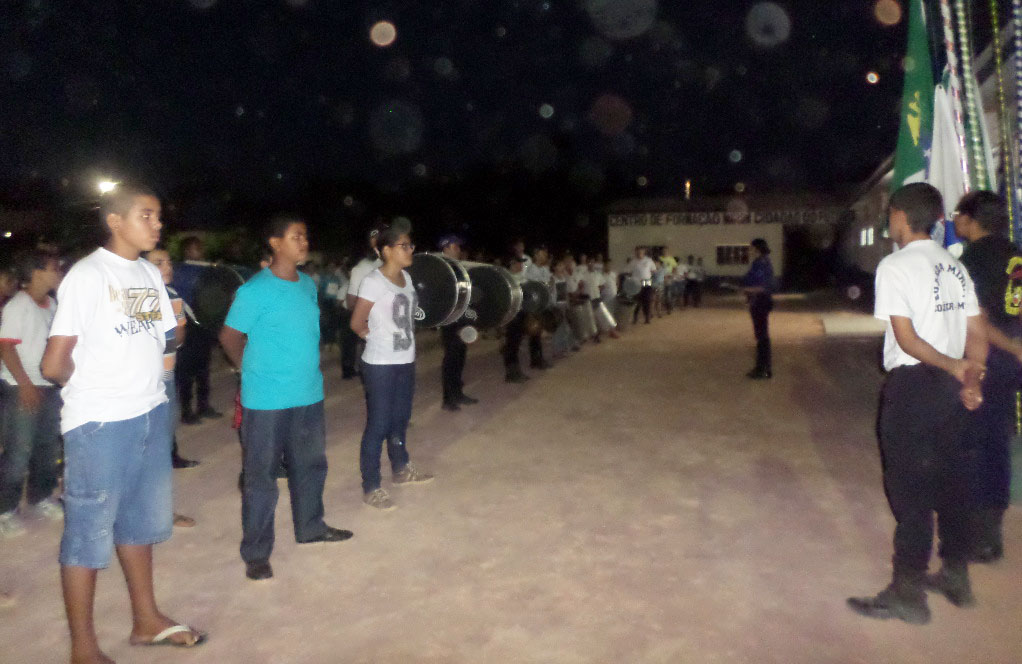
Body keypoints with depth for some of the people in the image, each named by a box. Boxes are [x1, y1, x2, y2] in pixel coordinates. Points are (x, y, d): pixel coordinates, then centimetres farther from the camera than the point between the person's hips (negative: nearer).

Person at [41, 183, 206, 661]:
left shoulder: (151, 274, 8)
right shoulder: (87, 275, -12)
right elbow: (55, 364, -12)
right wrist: (93, 390, 4)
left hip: (151, 415, 7)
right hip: (99, 424, -7)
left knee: (141, 520, 18)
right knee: (89, 531, 6)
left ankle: (146, 620, 34)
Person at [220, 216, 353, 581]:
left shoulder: (308, 284, 7)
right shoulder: (254, 290, -14)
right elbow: (230, 338, -7)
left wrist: (306, 370, 13)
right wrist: (257, 372, 1)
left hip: (309, 396, 7)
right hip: (267, 401, -6)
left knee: (310, 465, 19)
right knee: (261, 475, 4)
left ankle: (310, 527, 38)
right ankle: (256, 552, 18)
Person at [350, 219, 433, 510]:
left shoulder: (406, 277, 7)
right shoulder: (373, 282, -16)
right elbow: (357, 323, -12)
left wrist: (401, 341, 8)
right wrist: (379, 339, 3)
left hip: (405, 362, 8)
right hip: (380, 366, -7)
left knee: (400, 419, 21)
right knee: (378, 425, 0)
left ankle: (401, 469, 38)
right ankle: (371, 488, 11)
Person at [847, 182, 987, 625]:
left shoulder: (895, 266, -12)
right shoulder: (955, 267, 10)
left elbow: (906, 337, -17)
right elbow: (977, 335, 7)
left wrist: (954, 368, -8)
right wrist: (968, 379, 4)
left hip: (911, 385, -7)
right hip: (951, 387, 8)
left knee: (910, 488, -1)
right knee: (949, 479, 17)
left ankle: (908, 594, 8)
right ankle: (956, 577, 30)